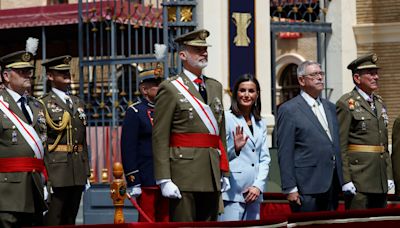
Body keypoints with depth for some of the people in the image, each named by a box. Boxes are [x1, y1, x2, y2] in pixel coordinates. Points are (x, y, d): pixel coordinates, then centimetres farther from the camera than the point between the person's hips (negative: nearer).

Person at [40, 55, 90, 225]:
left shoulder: (77, 103, 18)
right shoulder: (44, 104, -5)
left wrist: (86, 173, 16)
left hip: (77, 173, 7)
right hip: (56, 172, -7)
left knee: (70, 221, 10)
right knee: (53, 222, -7)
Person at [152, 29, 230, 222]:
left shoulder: (215, 87, 18)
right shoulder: (170, 88, -3)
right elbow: (160, 138, -8)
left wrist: (224, 172, 16)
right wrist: (164, 180, -14)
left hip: (212, 176, 7)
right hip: (184, 175, -7)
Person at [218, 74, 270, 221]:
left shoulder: (260, 124, 17)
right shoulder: (227, 119, -1)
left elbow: (264, 159, 13)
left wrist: (258, 185, -1)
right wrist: (235, 148, -23)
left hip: (254, 192, 6)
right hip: (232, 192, -6)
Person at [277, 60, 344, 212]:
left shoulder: (330, 107, 17)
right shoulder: (288, 110, -4)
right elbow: (284, 153, -8)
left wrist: (341, 181, 14)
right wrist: (290, 189, -13)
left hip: (332, 186, 7)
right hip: (307, 188, -7)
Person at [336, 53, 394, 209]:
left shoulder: (379, 103, 17)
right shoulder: (346, 104, -6)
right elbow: (340, 145, -11)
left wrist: (389, 175, 14)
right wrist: (345, 180, -17)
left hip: (380, 180, 8)